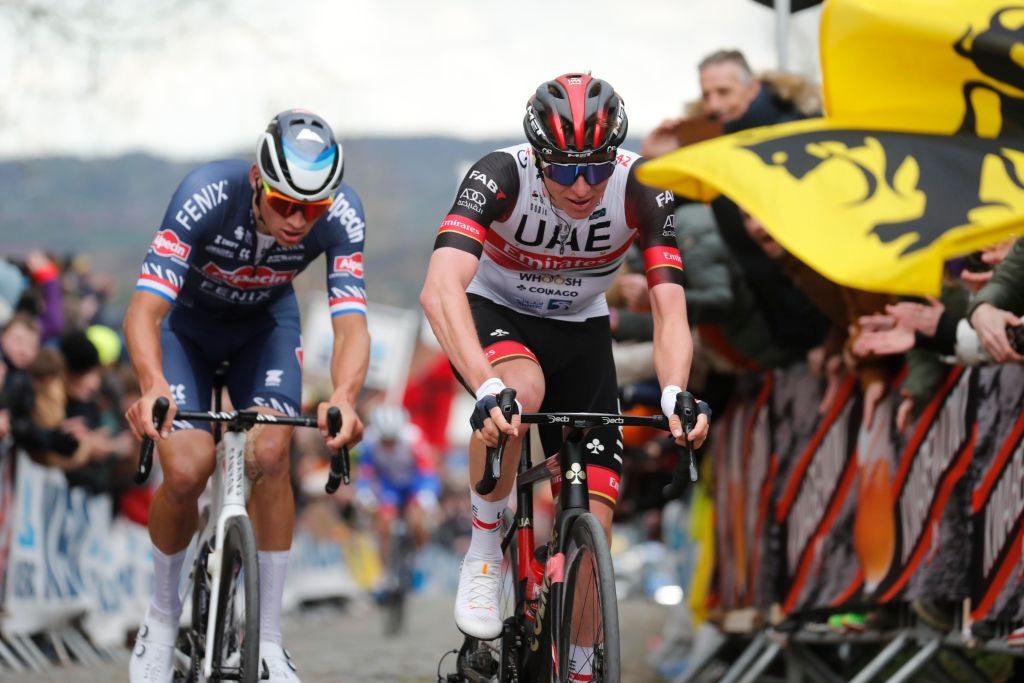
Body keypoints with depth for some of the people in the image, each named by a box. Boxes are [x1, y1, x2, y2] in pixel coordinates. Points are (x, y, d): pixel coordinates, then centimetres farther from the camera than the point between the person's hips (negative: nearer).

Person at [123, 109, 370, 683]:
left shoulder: (341, 214, -30)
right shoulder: (207, 195, -38)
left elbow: (352, 323, -36)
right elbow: (144, 310, -43)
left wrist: (344, 397, -57)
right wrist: (153, 387, -62)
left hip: (265, 322, 2)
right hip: (183, 320, -2)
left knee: (270, 454, -22)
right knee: (187, 471, -19)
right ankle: (163, 616, 9)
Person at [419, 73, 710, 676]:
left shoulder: (642, 190, -25)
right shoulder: (501, 176, -32)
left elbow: (670, 309, -30)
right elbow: (440, 290, -45)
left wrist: (676, 395, -50)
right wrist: (487, 390, -60)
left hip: (579, 331, 3)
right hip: (493, 313, -3)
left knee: (593, 526, -7)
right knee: (521, 391, -39)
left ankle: (580, 671, 11)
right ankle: (485, 548, -17)